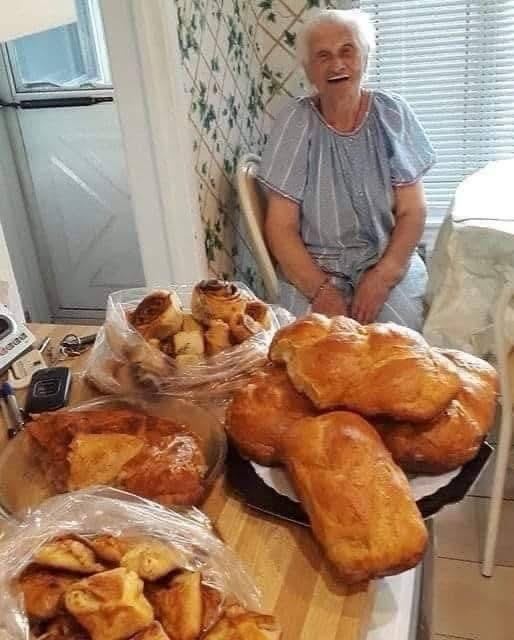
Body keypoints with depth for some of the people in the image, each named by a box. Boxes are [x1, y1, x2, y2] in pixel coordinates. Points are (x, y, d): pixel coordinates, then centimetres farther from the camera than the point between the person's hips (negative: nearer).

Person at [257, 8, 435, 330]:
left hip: (388, 259, 1)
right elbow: (281, 226, -7)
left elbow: (413, 212, -1)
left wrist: (382, 276, -16)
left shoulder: (392, 114, -1)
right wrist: (321, 290, -19)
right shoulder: (296, 121, -5)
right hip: (313, 266, -1)